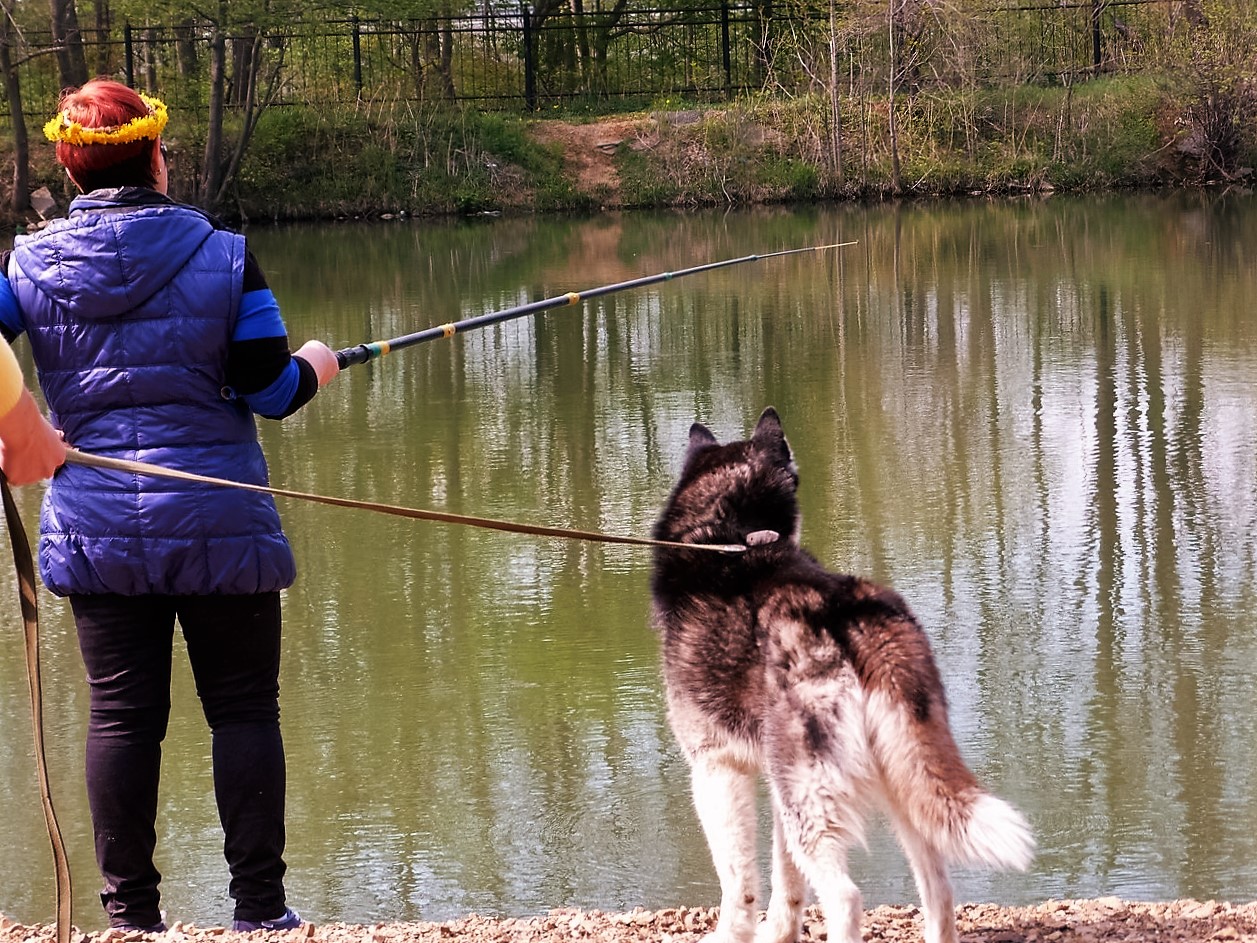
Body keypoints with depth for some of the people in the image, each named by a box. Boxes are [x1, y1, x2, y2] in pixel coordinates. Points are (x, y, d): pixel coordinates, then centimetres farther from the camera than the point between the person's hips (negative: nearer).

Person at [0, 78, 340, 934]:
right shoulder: (222, 255, -4)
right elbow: (272, 390, -4)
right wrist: (315, 366, 17)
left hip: (94, 529, 2)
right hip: (218, 523, -2)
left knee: (121, 715, 5)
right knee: (244, 709, 6)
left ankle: (131, 912, 7)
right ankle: (259, 906, 6)